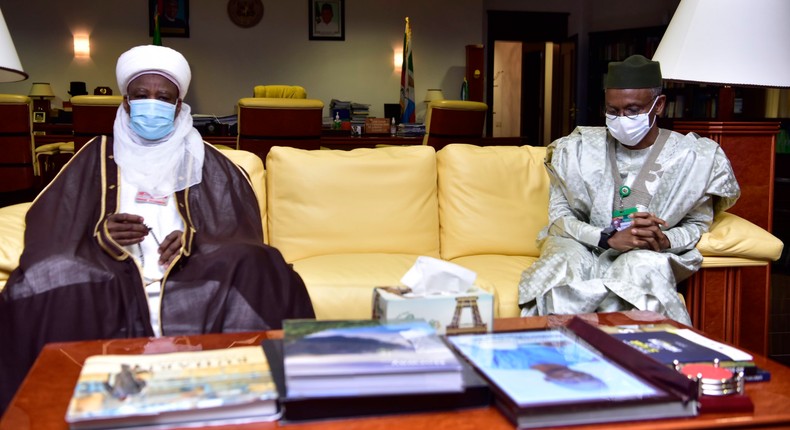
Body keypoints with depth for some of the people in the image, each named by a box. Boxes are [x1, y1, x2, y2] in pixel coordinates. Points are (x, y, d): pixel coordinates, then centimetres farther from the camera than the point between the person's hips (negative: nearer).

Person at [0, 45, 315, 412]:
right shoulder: (98, 155, 16)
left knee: (255, 273, -29)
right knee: (52, 289, -32)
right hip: (110, 279, 0)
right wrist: (100, 234, -11)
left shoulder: (202, 160, 16)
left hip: (190, 275, 1)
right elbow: (47, 224, 10)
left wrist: (196, 239, -11)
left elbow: (243, 228, 11)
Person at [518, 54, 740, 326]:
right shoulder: (578, 148, 3)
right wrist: (609, 239, -18)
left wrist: (664, 241, -16)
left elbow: (698, 224, 8)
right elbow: (559, 216, 0)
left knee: (644, 267, -36)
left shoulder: (692, 157, 1)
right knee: (563, 264, -35)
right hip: (583, 250, 0)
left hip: (650, 256, 0)